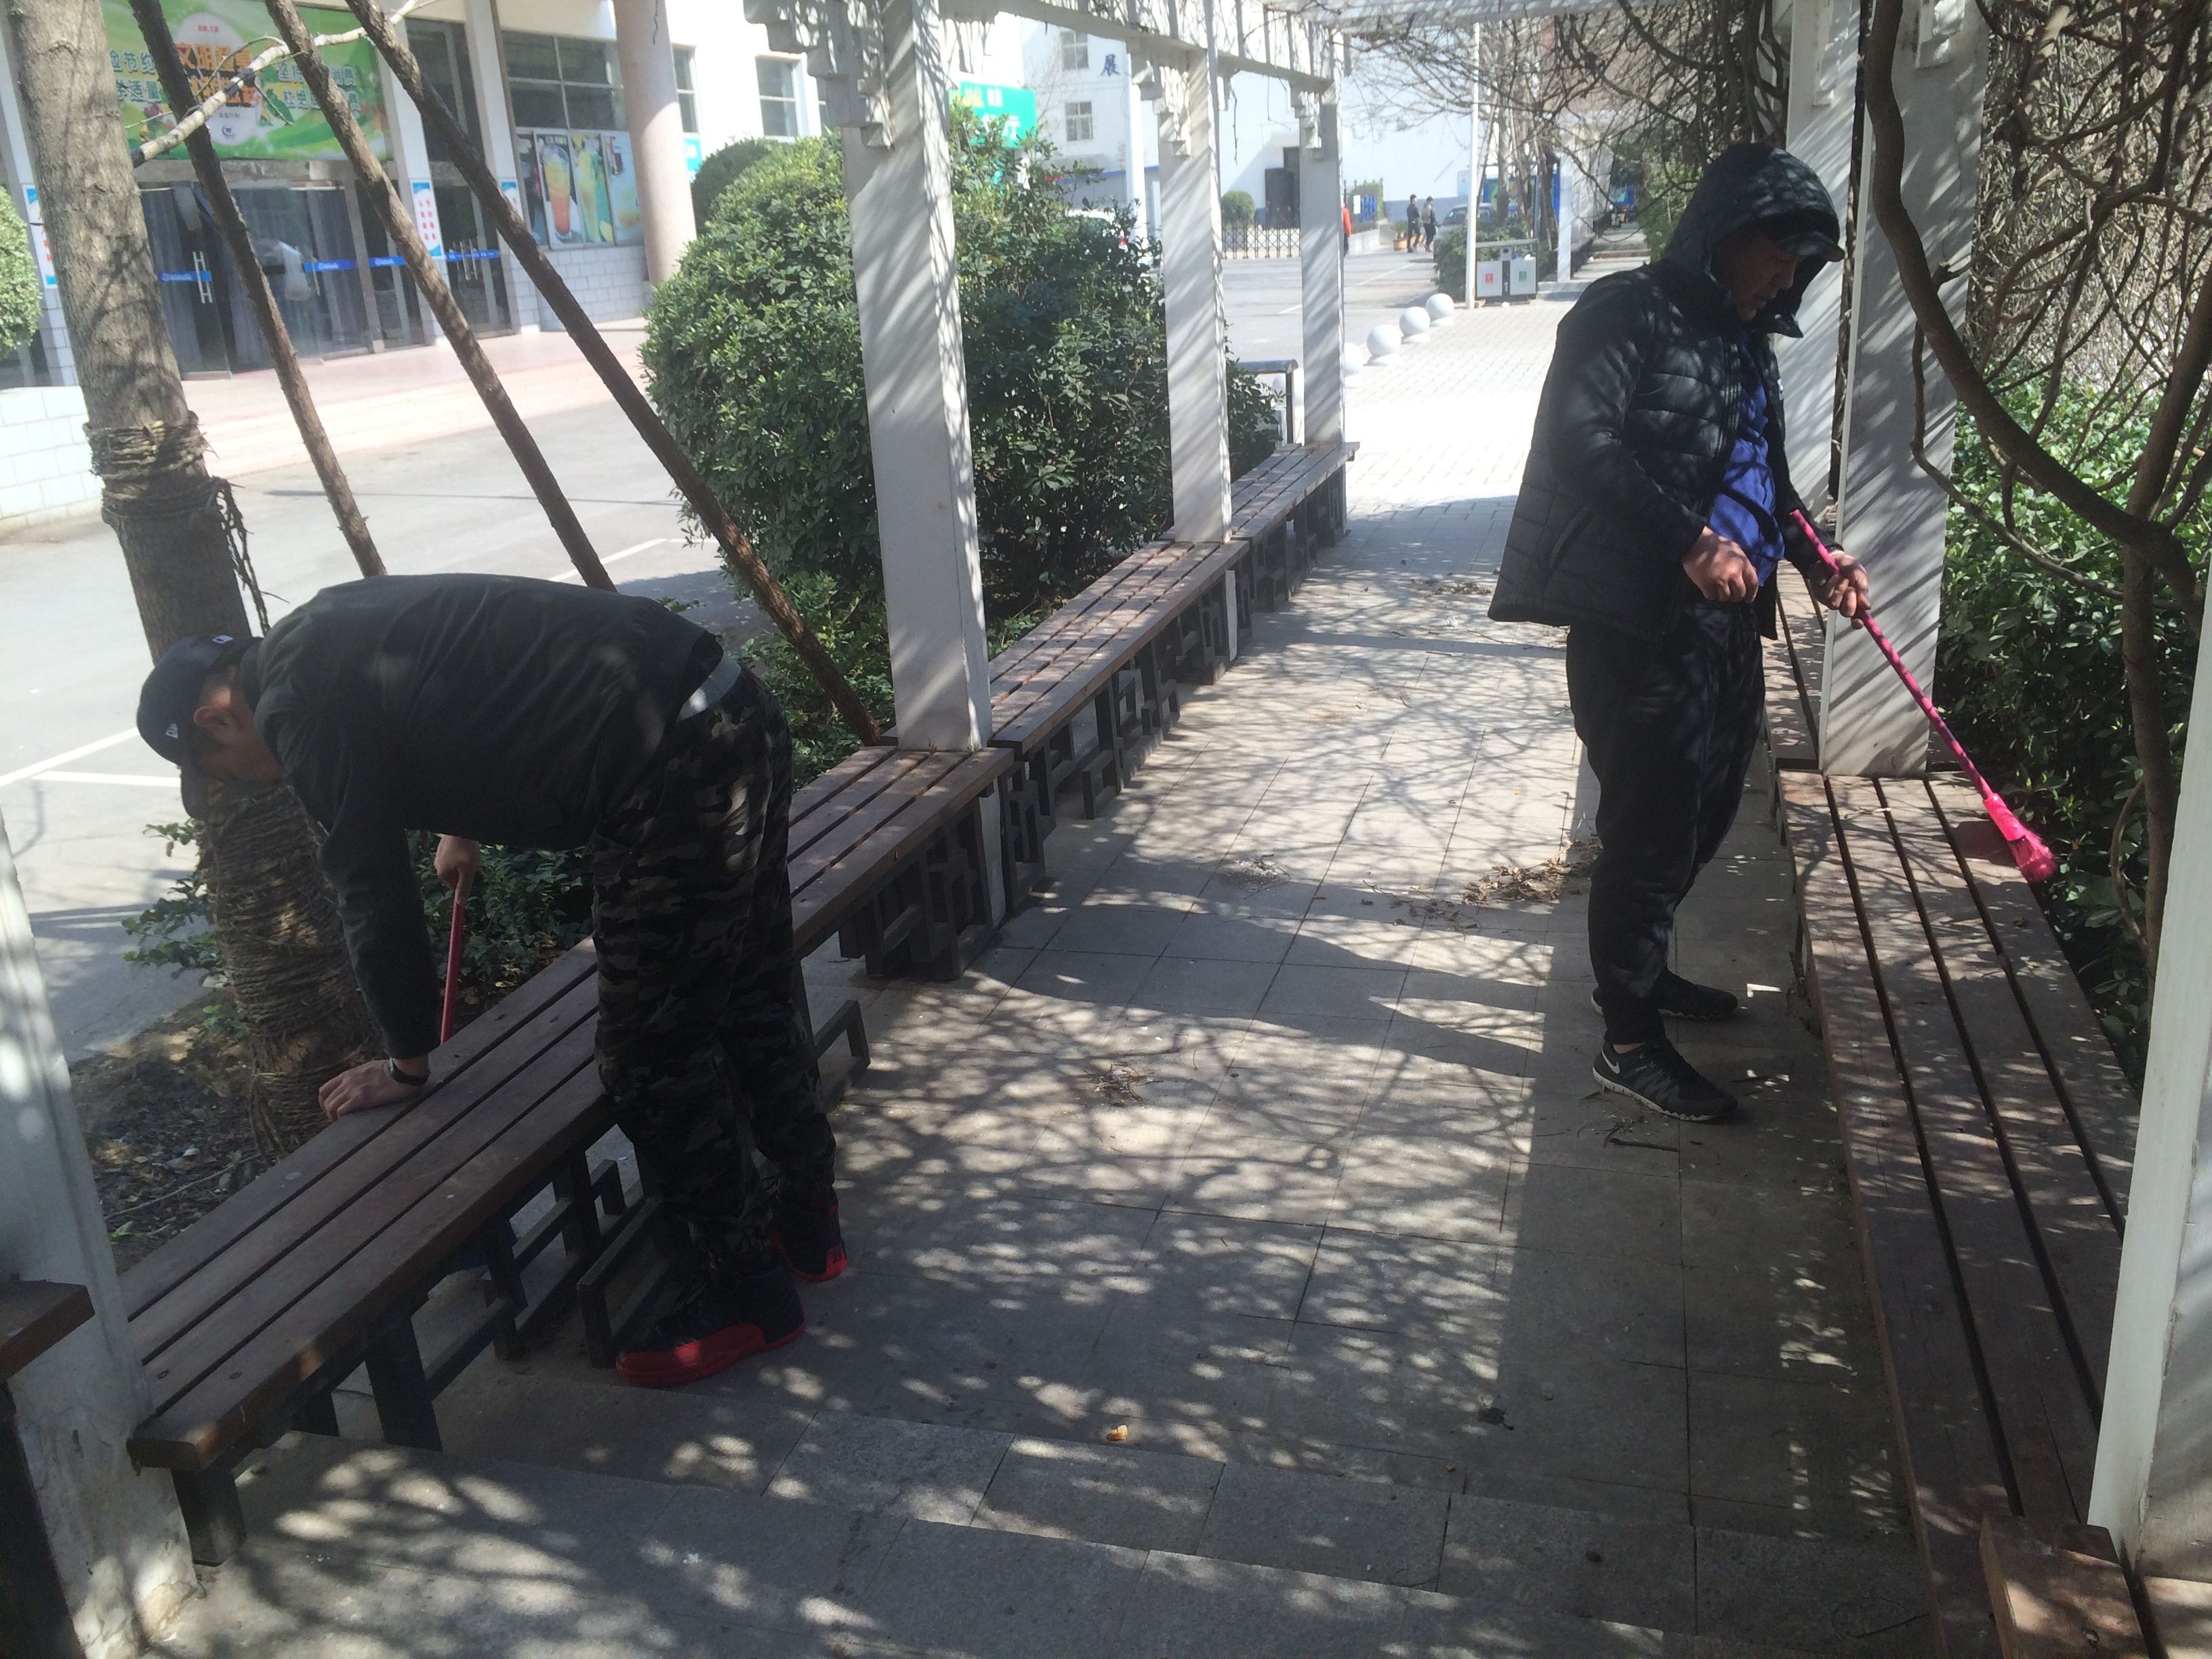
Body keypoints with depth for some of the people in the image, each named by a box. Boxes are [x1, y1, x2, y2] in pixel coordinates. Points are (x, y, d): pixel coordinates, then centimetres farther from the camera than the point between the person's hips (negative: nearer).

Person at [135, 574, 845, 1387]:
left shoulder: (298, 704, -7)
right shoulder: (328, 632, 21)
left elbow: (374, 894, -2)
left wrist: (408, 1063, 11)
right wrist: (464, 821, 56)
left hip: (676, 772, -10)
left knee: (653, 1062, 2)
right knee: (751, 999, 21)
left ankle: (741, 1294, 17)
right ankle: (808, 1224, 37)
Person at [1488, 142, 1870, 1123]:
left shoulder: (1745, 342, 19)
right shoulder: (1628, 314, -7)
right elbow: (1580, 436, -20)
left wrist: (1811, 558, 10)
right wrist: (1689, 540, -25)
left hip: (1727, 625, 9)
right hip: (1636, 627, -9)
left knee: (1704, 815, 18)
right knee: (1651, 828, -4)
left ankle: (1639, 969, 38)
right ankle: (1629, 1041, 8)